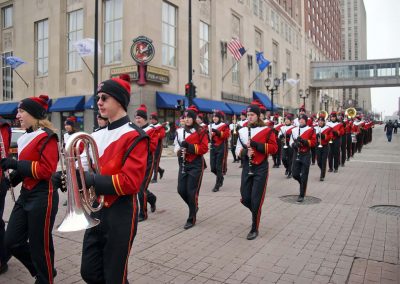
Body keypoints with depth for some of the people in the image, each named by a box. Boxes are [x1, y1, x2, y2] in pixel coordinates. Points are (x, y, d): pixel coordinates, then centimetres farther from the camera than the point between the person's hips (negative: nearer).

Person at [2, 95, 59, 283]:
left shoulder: (47, 137, -14)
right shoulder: (25, 138, 13)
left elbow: (47, 170, -21)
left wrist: (16, 164, -20)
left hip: (42, 197, -9)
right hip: (25, 195, 9)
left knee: (40, 245, 4)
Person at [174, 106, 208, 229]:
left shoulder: (200, 131, -6)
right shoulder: (179, 131, 8)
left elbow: (204, 148, -11)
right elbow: (176, 145, 16)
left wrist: (190, 146, -22)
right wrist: (178, 151, -7)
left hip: (196, 165, -5)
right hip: (183, 164, 5)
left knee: (192, 192, -3)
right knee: (181, 190, 6)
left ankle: (191, 219, 12)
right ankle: (194, 207, 34)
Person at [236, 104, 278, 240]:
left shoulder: (267, 130, -4)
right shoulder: (242, 131, 6)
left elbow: (274, 148, -9)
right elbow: (238, 149, 10)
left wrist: (255, 144, -19)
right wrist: (245, 152, -13)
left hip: (261, 169, -4)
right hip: (246, 168, 4)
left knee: (256, 200, -1)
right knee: (245, 199, 6)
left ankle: (254, 229, 15)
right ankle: (257, 213, 39)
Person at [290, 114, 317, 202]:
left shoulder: (310, 130, -2)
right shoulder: (294, 130, 7)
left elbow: (314, 142, -6)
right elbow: (291, 142, 11)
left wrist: (304, 141, -20)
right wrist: (294, 144, -11)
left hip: (306, 155, -3)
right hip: (296, 154, 4)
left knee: (304, 176, 0)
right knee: (295, 174, 6)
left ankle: (302, 195, 9)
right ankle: (303, 185, 37)